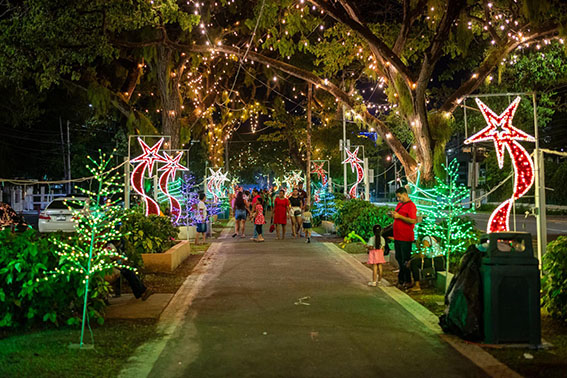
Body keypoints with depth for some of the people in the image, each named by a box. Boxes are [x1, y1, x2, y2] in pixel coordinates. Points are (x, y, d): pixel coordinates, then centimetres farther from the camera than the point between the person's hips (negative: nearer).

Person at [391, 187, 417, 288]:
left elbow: (413, 221, -21)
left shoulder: (411, 205, -12)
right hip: (397, 237, 9)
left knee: (405, 260, -3)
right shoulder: (399, 204, 15)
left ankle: (408, 281, 5)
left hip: (405, 238, -9)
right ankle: (401, 278, 26)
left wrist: (399, 216, -22)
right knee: (399, 258, 15)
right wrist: (393, 215, 5)